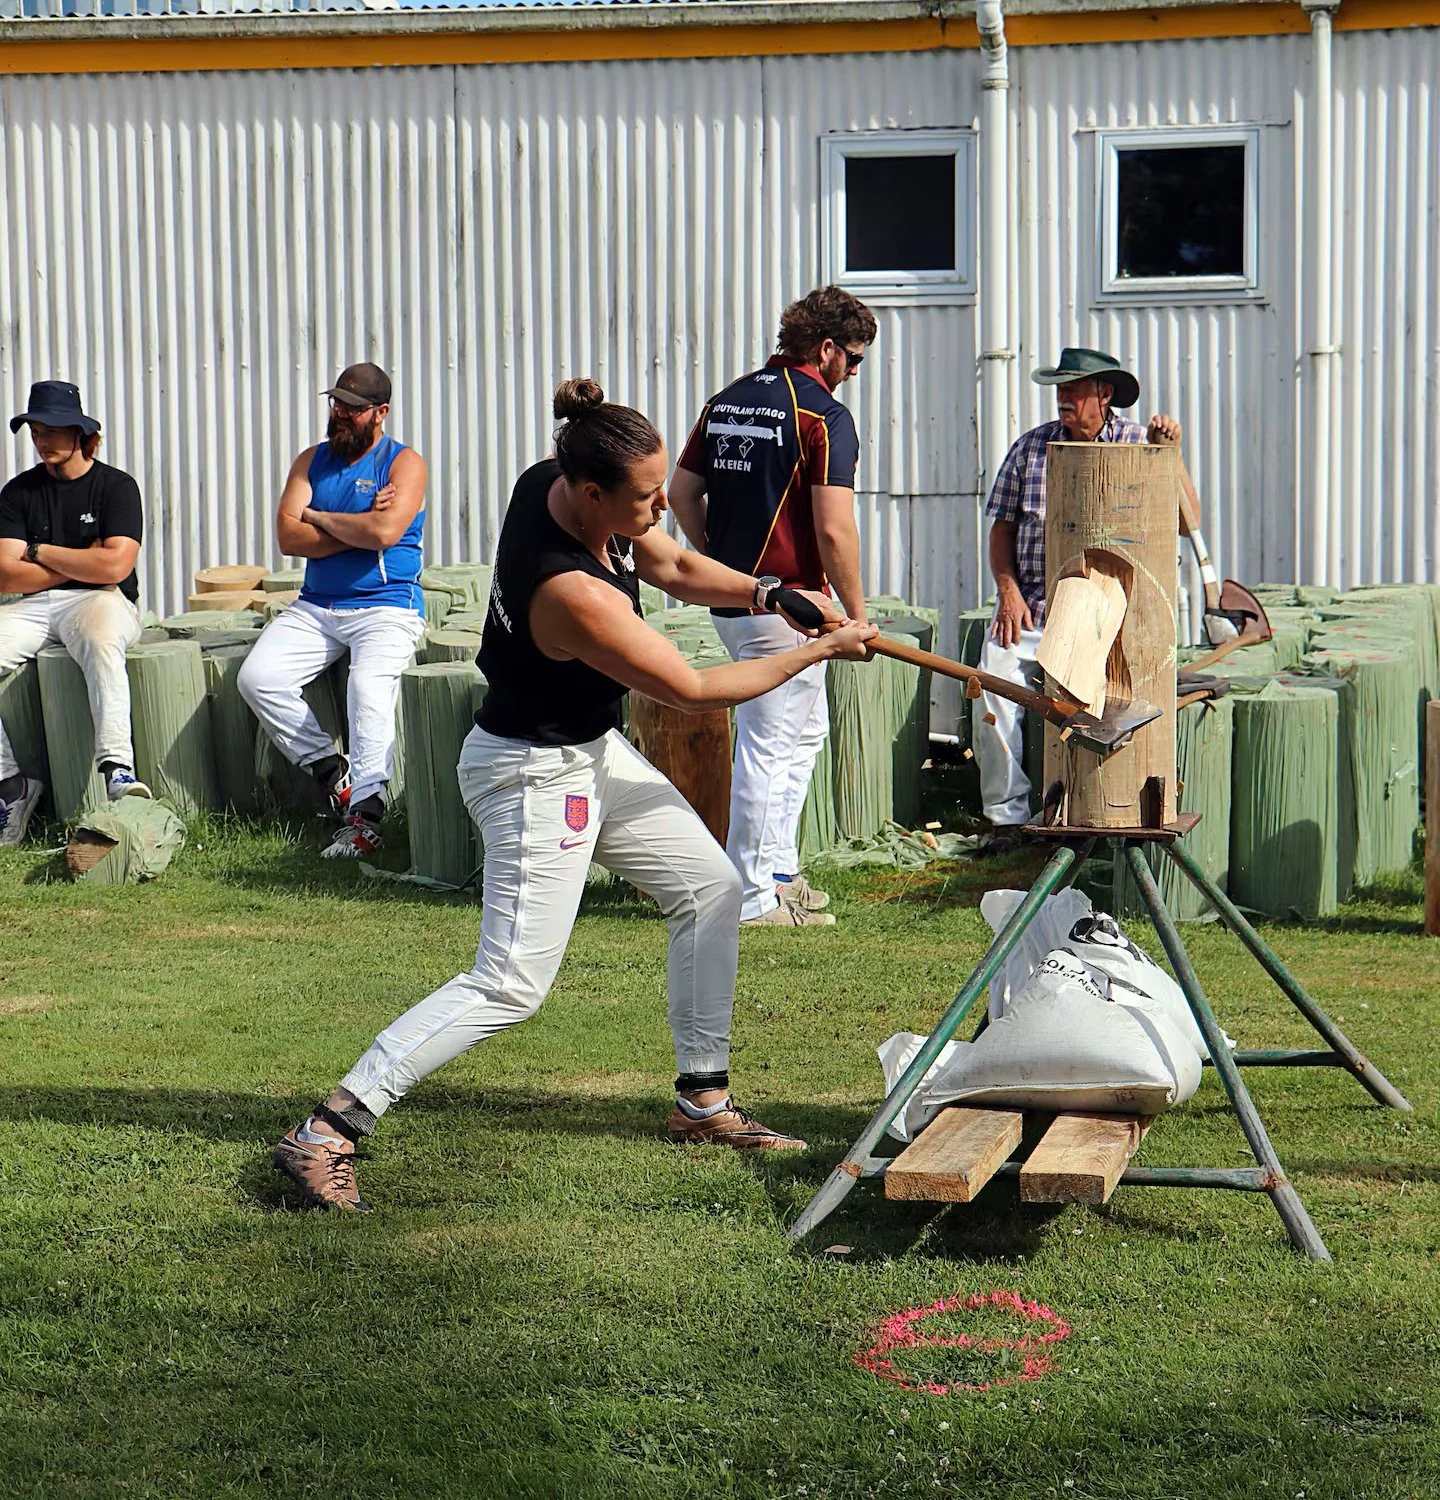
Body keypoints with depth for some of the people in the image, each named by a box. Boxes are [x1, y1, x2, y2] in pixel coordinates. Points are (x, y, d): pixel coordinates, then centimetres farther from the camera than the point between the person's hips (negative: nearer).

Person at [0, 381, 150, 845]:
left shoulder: (116, 486, 4)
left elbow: (115, 566, -11)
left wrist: (41, 553, -1)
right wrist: (81, 563, -1)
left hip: (99, 600, -4)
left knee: (100, 639, -39)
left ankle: (117, 768, -50)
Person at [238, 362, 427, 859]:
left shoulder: (404, 463, 0)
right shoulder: (312, 461, 14)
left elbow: (384, 532, -18)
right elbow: (288, 537, 1)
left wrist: (320, 518, -4)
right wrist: (357, 530, -9)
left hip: (386, 607, -5)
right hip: (316, 607, 5)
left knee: (369, 683, -33)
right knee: (257, 677, -17)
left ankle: (365, 814, -37)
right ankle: (330, 771, -6)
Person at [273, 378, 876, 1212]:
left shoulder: (551, 482, -8)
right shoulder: (573, 593, -34)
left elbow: (676, 568, 9)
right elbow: (693, 691, -22)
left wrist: (768, 595, -5)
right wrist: (820, 652, -13)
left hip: (596, 751, 10)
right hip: (537, 776, -10)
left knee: (711, 890, 15)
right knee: (511, 986, -10)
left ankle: (704, 1103, 25)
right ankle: (328, 1133, -9)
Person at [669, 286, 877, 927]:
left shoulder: (726, 401, 11)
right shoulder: (824, 415, -14)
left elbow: (682, 494, 13)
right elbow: (833, 530, -19)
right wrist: (857, 614, -9)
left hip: (730, 601, 8)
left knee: (806, 728, 21)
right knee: (770, 744, -2)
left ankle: (777, 869, 25)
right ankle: (754, 897, 3)